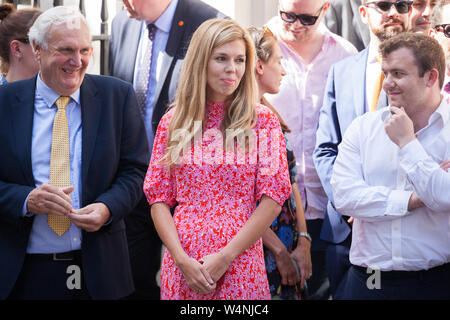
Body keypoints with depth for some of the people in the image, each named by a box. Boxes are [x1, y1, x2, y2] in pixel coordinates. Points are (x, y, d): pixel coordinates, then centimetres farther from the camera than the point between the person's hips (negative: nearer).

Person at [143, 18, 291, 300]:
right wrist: (182, 259, -10)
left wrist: (225, 257, -12)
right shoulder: (172, 122, 5)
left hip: (239, 263, -1)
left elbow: (273, 198, -5)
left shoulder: (263, 121, 0)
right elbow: (158, 197, 4)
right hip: (182, 264, 1)